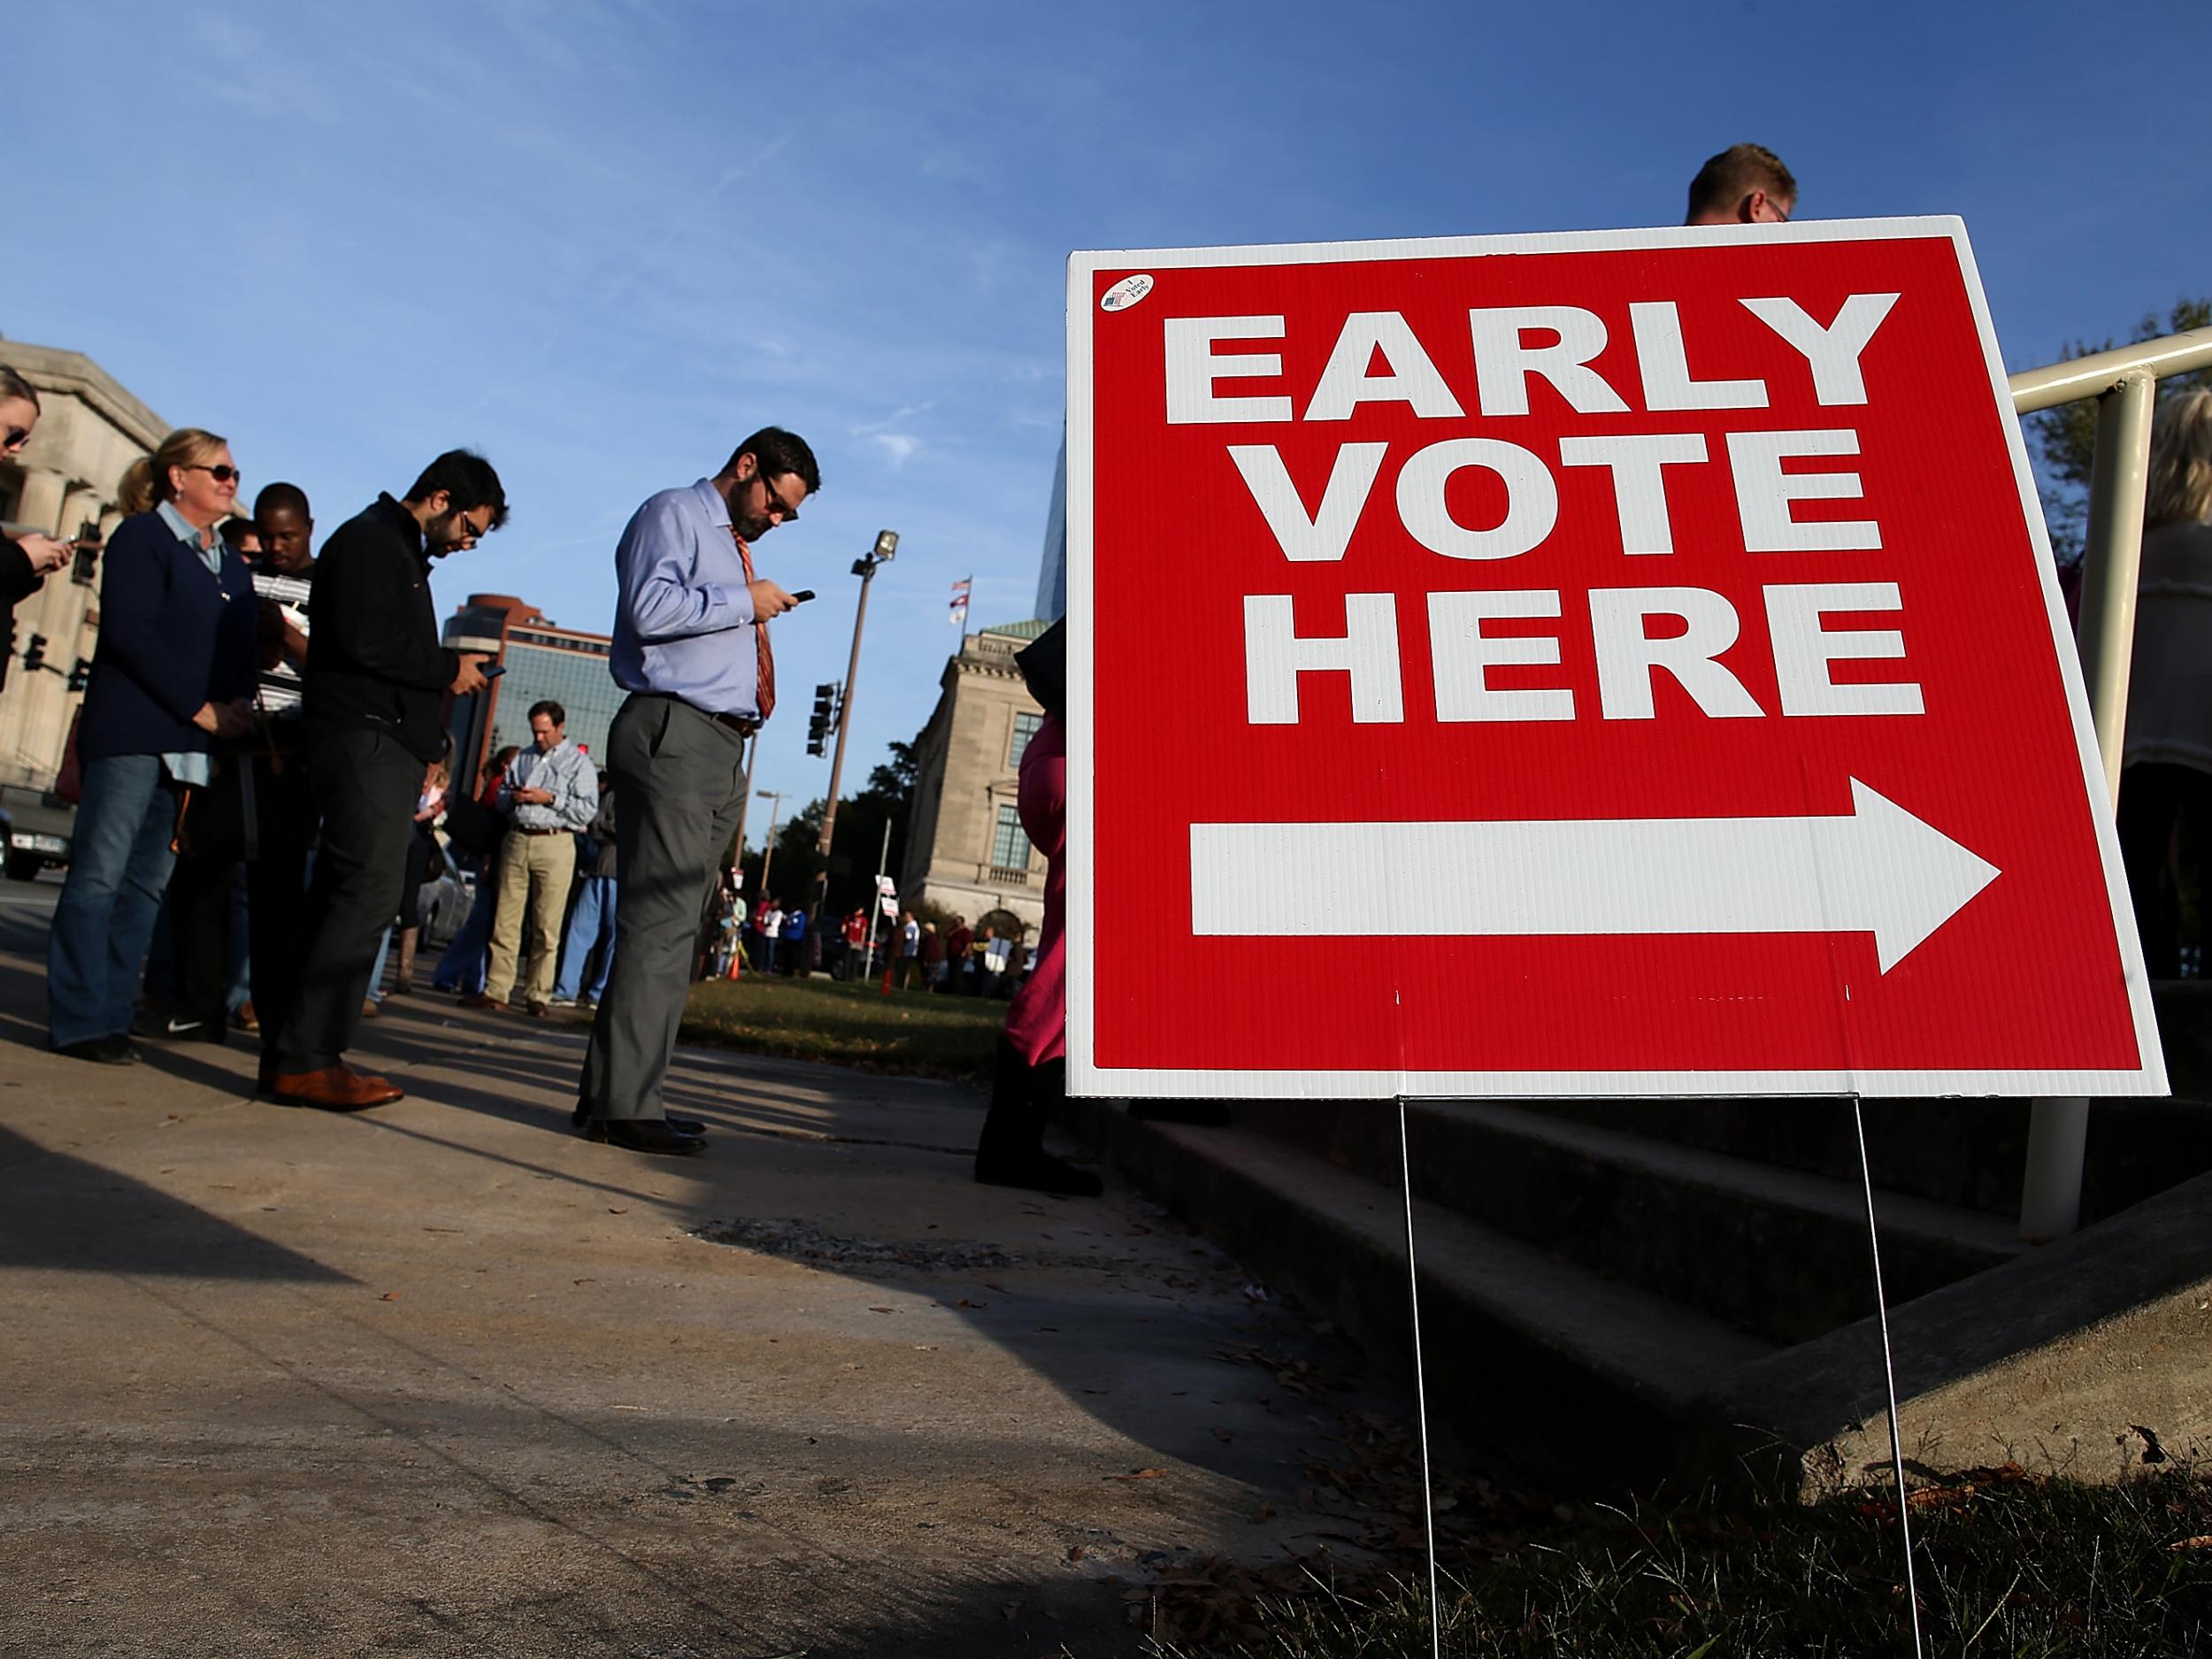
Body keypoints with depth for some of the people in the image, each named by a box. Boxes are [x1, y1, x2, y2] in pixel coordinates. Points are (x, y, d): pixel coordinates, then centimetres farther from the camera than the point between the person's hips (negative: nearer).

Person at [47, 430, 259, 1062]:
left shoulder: (233, 566, 20)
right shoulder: (143, 537, -1)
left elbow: (243, 654, 19)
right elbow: (131, 635, -11)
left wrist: (238, 708, -1)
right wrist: (200, 709, -13)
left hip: (196, 747, 7)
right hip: (133, 734, -7)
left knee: (147, 882, 6)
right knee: (99, 876, -4)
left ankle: (111, 1016, 11)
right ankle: (79, 1020, 0)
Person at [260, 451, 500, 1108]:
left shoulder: (399, 551, 26)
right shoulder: (371, 538, -5)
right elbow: (365, 641, -18)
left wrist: (446, 675, 9)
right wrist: (450, 667, -8)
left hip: (384, 744, 10)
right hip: (366, 738, -10)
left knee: (342, 895, 9)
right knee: (370, 892, -15)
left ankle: (296, 1051, 14)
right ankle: (304, 1059, -12)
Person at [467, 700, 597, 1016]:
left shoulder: (579, 762, 4)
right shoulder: (523, 758, 20)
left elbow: (587, 810, -6)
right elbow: (500, 798, 23)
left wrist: (549, 798, -13)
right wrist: (512, 796, 1)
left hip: (554, 845, -4)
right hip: (516, 841, 5)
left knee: (546, 927, -2)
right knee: (506, 920, 3)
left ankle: (537, 995, 5)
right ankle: (496, 990, 7)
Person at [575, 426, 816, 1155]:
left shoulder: (735, 548, 28)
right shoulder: (673, 515, 3)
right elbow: (650, 607, -15)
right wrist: (745, 602, -8)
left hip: (721, 746, 9)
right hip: (673, 735, -9)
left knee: (672, 924, 7)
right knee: (659, 920, -12)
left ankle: (616, 1091, 13)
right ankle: (622, 1103, -7)